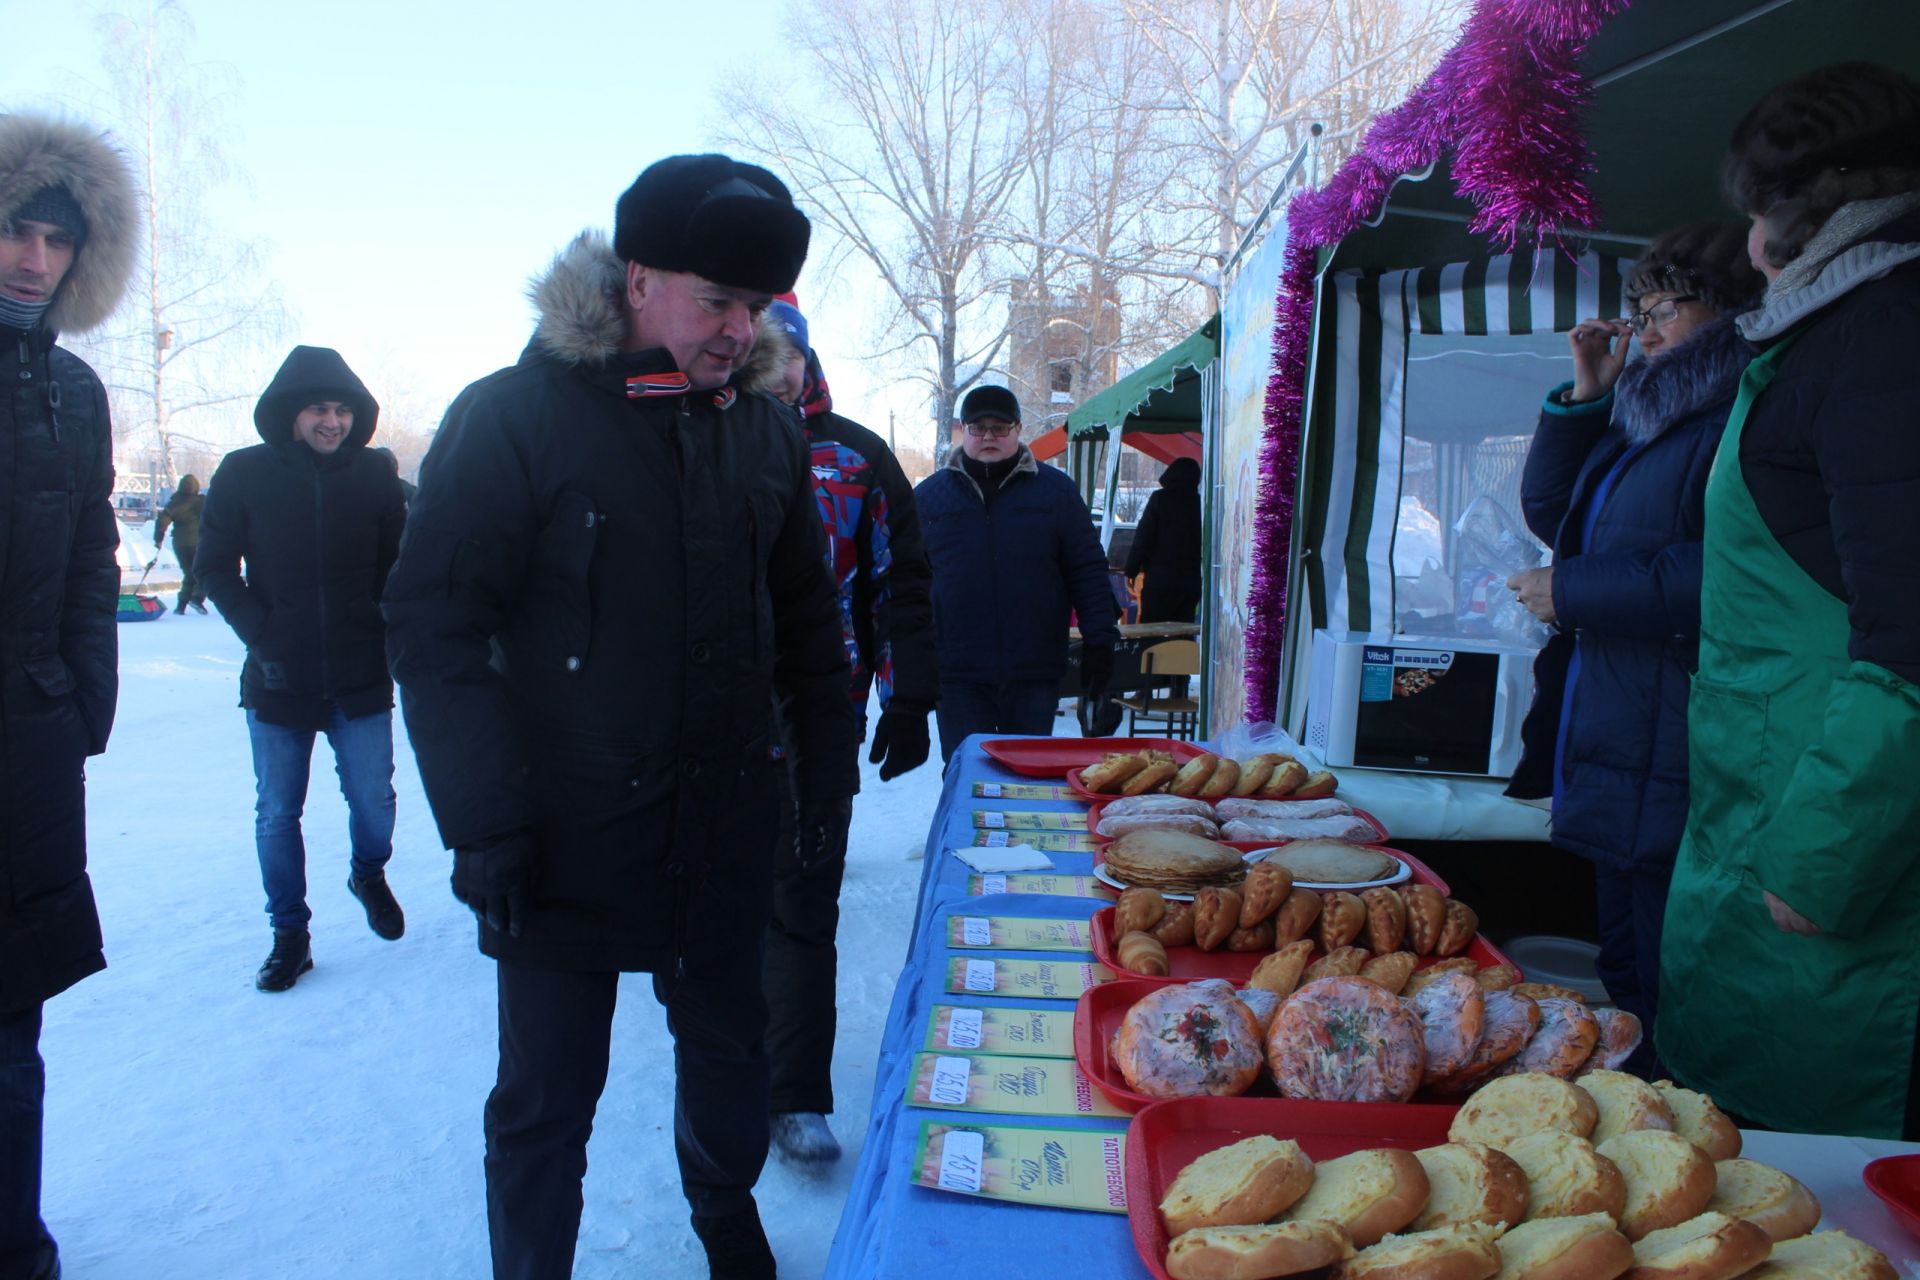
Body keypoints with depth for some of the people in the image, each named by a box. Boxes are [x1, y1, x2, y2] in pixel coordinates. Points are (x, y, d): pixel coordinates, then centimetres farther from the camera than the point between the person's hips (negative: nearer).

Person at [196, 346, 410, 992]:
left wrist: (382, 630, -1)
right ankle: (290, 934, 23)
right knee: (278, 813, 7)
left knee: (373, 800, 5)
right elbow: (215, 567, 1)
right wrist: (260, 634, -8)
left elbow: (398, 564, 10)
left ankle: (369, 874, 37)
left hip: (361, 678, 1)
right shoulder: (244, 474, -2)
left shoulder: (375, 475, 1)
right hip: (277, 680, 0)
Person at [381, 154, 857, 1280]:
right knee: (546, 1099, 7)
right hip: (566, 837, -4)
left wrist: (830, 767, 9)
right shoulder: (516, 417, -11)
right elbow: (436, 626, -12)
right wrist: (484, 826, -16)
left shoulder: (765, 430, 4)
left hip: (727, 826, 5)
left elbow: (806, 616, 12)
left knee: (729, 1041, 20)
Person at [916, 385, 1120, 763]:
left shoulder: (1055, 489, 6)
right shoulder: (929, 495, 8)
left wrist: (1099, 642, -1)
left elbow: (1088, 570, 6)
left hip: (1035, 674, 0)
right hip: (958, 675, 0)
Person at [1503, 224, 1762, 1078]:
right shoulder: (1652, 416, 18)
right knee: (1627, 987, 21)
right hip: (1616, 764, 10)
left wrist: (1572, 590, -16)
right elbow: (1550, 511, 24)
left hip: (1675, 776, -10)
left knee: (1670, 1029, -1)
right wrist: (1585, 393, 13)